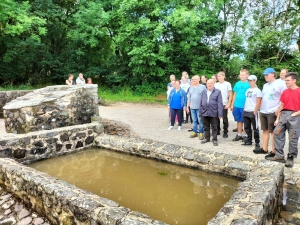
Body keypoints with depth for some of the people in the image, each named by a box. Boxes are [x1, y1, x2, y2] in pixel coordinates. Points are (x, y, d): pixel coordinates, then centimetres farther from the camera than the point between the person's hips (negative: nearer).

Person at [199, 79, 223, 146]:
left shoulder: (218, 92, -1)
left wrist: (220, 113, -12)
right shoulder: (203, 92, 12)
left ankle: (214, 139, 16)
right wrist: (200, 113, 8)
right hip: (205, 112, 4)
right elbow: (201, 103, 12)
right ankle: (206, 138, 27)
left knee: (214, 127, 5)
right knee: (206, 127, 13)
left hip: (213, 113, -4)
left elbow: (220, 103, -6)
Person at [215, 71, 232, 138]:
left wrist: (228, 104, -9)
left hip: (224, 104, -3)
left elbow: (230, 95, -2)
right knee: (217, 118, 9)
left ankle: (225, 132, 14)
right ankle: (217, 130, 23)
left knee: (225, 119, 4)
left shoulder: (227, 84, -2)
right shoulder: (216, 84, 7)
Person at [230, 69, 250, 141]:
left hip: (245, 106, -4)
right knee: (239, 120, 13)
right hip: (237, 106, 4)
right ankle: (239, 135, 23)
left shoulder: (249, 84, -6)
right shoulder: (237, 83, 7)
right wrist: (232, 104, 11)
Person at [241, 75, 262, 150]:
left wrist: (255, 112, -15)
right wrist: (244, 109, 12)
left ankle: (257, 143, 8)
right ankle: (248, 141, 24)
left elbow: (258, 102, -10)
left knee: (255, 128, 0)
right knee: (247, 127, 13)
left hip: (253, 112, -7)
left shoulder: (257, 90, -6)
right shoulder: (248, 90, 16)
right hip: (246, 111, 8)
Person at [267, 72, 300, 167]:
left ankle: (290, 158, 13)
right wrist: (277, 118, 10)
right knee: (277, 133, 1)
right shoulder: (285, 92, 11)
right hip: (283, 114, 6)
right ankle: (279, 155, 10)